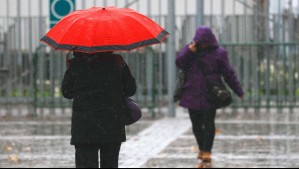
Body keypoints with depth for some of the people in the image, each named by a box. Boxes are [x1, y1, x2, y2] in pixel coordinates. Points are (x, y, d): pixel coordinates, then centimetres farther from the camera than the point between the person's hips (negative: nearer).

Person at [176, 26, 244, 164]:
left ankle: (207, 152, -3)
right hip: (193, 94, 3)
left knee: (208, 123, -7)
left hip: (210, 95, -3)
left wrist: (238, 91, 2)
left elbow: (229, 73, 2)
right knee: (196, 124, 9)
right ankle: (202, 149, 25)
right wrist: (190, 51, -18)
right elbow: (179, 63, -4)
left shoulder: (218, 53, 0)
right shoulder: (190, 50, 8)